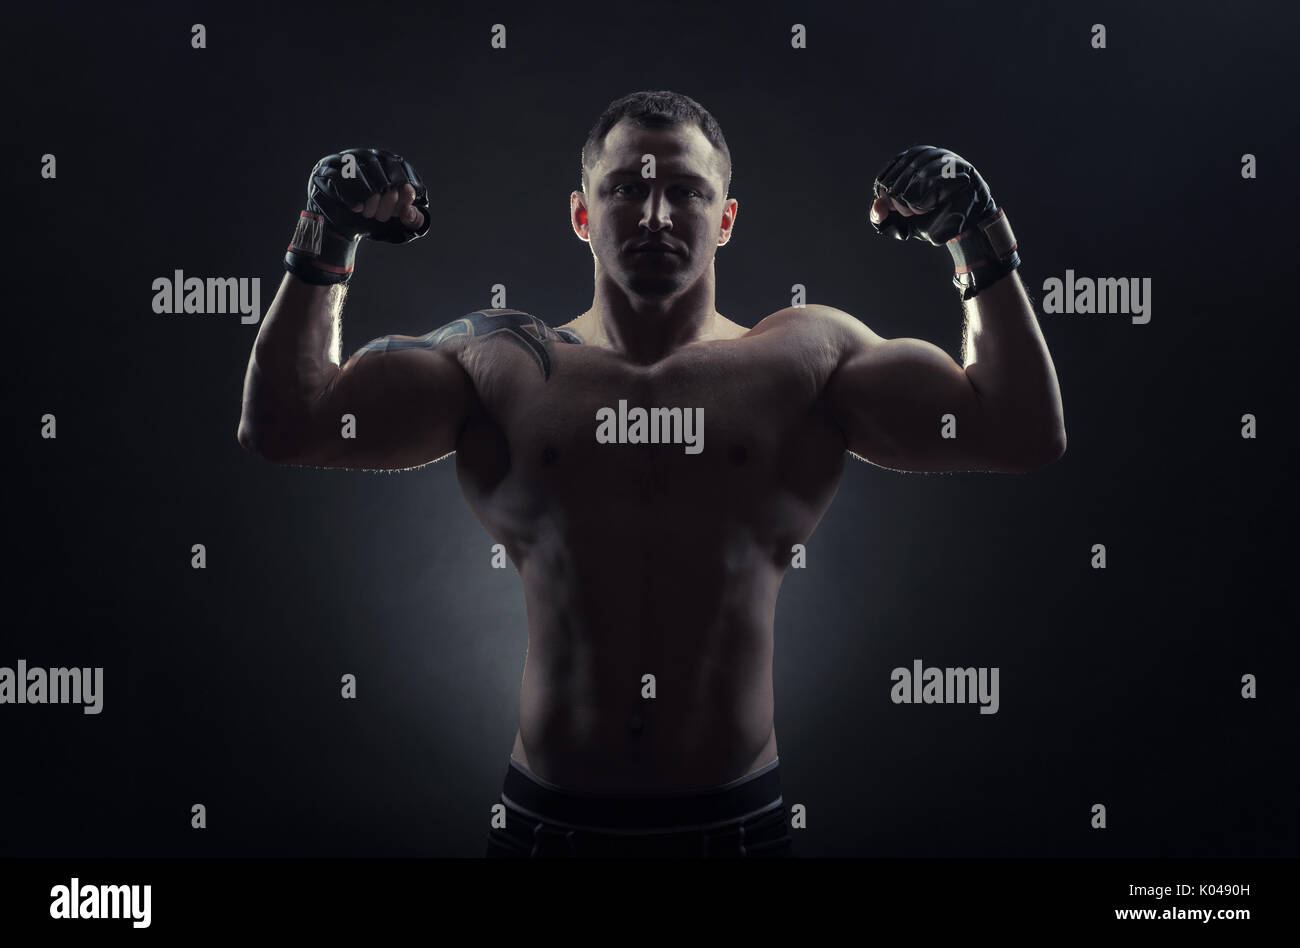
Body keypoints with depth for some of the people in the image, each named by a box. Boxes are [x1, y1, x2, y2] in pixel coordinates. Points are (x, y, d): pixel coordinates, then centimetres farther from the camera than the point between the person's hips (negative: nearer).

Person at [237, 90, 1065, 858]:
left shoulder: (808, 358, 3)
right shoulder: (501, 363, 4)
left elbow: (1026, 434, -3)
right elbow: (282, 425, -1)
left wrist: (982, 243, -6)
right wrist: (326, 241, -4)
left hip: (738, 818, 0)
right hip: (549, 817, 1)